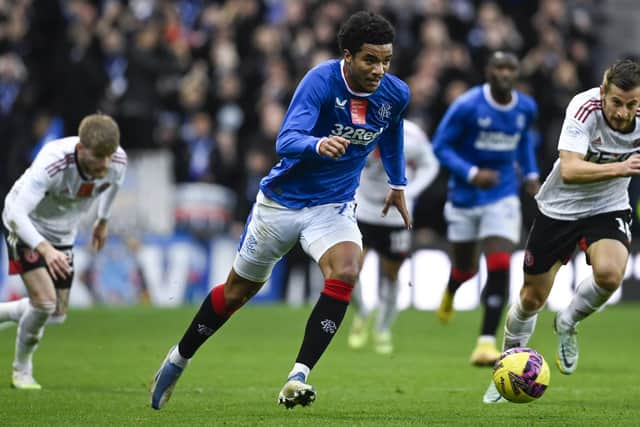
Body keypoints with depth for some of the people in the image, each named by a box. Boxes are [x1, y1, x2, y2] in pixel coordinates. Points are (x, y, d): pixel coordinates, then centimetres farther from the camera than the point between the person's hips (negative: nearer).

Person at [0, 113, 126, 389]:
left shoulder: (118, 162, -23)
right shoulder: (52, 162, -39)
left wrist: (103, 220, 20)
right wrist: (44, 248, -59)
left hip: (62, 233, 6)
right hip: (26, 226, -6)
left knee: (56, 314, 6)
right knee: (44, 300, -19)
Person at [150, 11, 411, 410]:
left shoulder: (395, 94, -9)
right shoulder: (322, 81, -25)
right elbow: (285, 141, -36)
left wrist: (398, 183, 23)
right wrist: (318, 144, -57)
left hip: (334, 206, 3)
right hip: (283, 200, -3)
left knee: (345, 272, -28)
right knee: (238, 289, 12)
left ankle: (298, 378, -25)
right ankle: (178, 360, 37)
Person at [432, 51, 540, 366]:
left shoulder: (526, 108, -2)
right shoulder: (467, 106, -16)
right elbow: (441, 146, -12)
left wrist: (531, 173, 7)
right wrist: (472, 174, -25)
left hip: (503, 198, 2)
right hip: (465, 196, -2)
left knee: (499, 270, -15)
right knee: (465, 268, 14)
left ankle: (487, 341, -10)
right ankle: (450, 292, 54)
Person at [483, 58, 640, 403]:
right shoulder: (584, 109, -29)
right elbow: (569, 170, -41)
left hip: (608, 209, 2)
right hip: (559, 207, -2)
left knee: (610, 273, -29)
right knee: (533, 297, 8)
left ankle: (567, 325, 2)